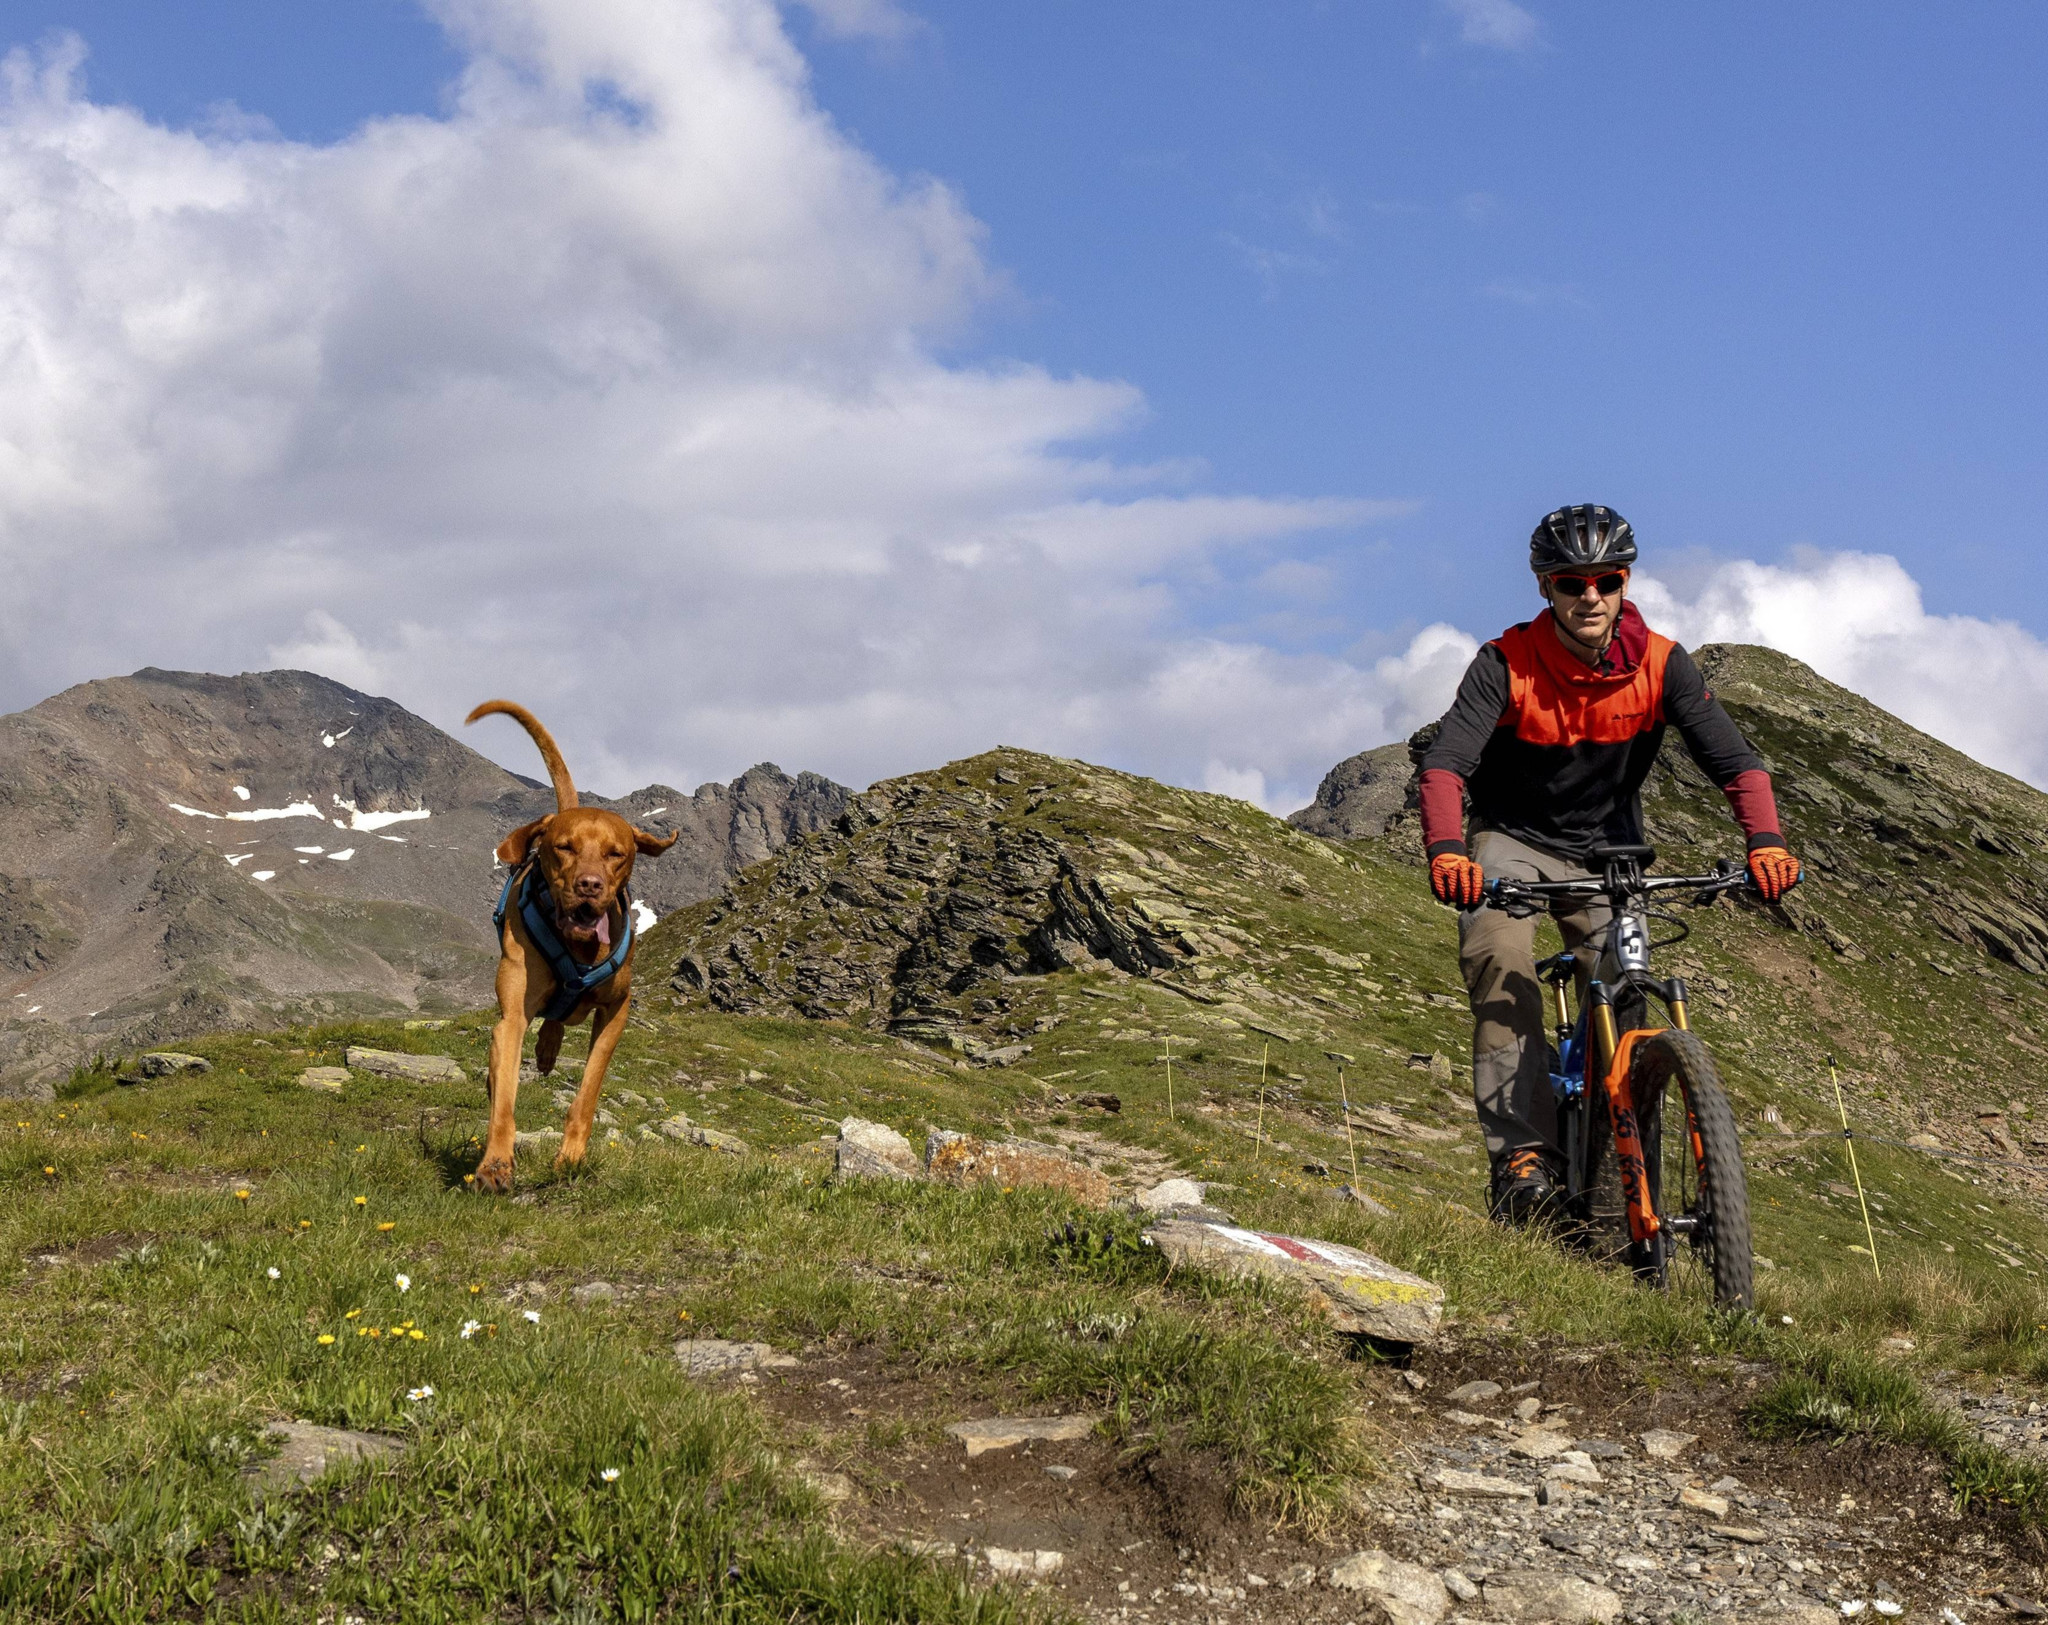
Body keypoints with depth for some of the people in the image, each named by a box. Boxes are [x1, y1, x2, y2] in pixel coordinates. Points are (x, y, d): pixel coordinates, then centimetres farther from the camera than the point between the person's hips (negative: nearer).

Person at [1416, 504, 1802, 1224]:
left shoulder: (1661, 664, -15)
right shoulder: (1507, 662, -21)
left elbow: (1734, 760, -21)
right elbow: (1445, 762, -31)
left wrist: (1766, 841, -41)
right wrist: (1447, 851, -51)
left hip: (1607, 849, 2)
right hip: (1513, 840, -2)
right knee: (1501, 959, -30)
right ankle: (1522, 1152, -31)